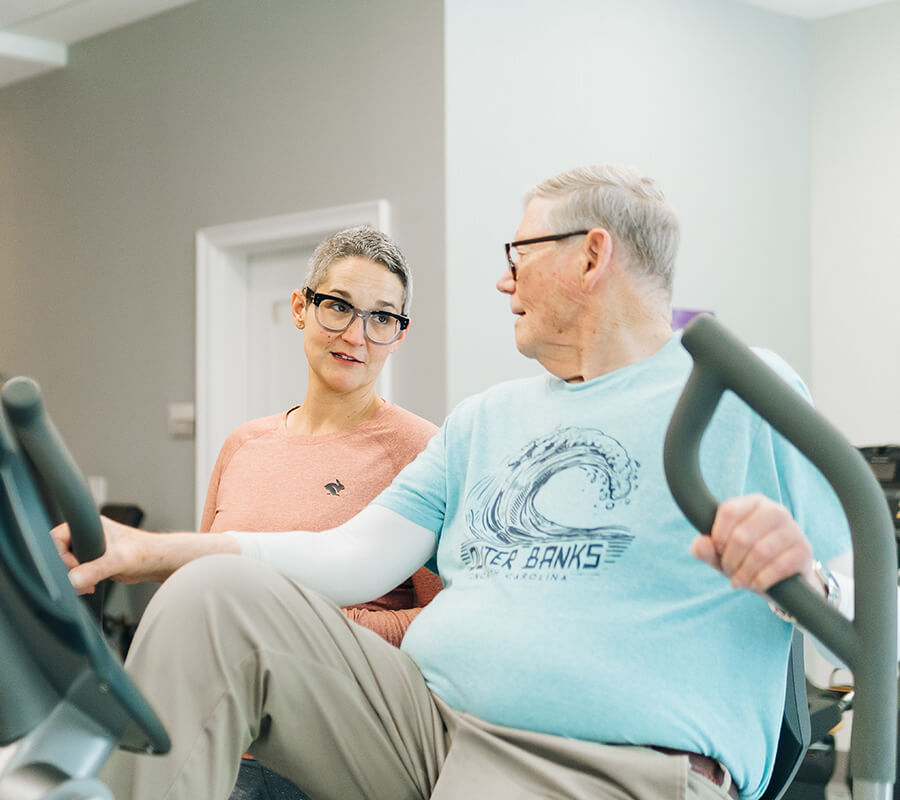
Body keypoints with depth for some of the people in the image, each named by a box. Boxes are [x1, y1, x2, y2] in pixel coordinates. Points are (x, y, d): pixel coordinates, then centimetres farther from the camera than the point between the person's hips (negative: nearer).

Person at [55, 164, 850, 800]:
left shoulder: (743, 392, 4)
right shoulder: (486, 418, 23)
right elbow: (353, 559, 14)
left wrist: (794, 570, -24)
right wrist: (153, 551, 4)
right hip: (425, 718, 6)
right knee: (211, 594, -14)